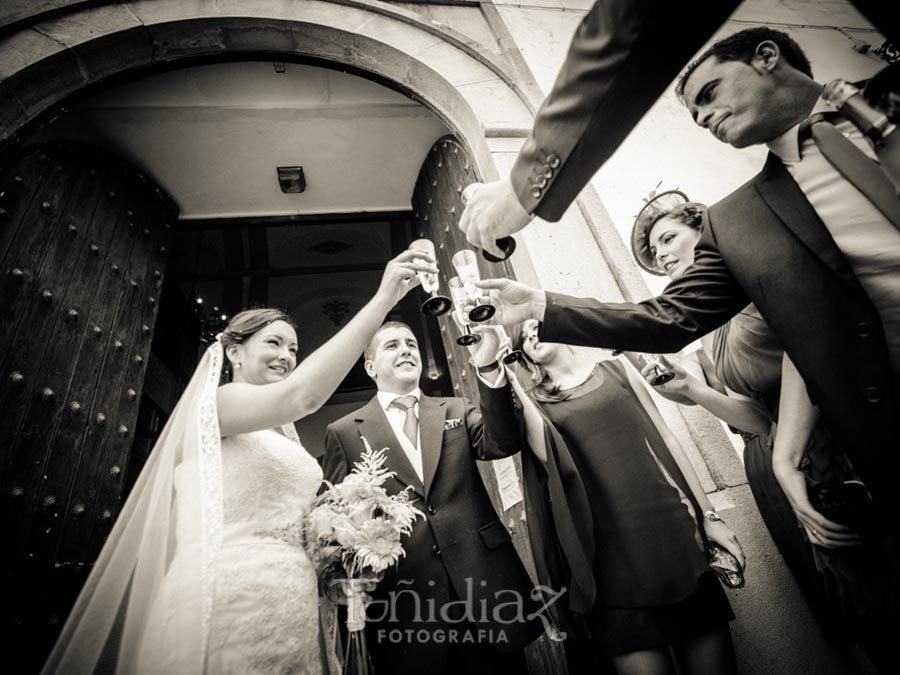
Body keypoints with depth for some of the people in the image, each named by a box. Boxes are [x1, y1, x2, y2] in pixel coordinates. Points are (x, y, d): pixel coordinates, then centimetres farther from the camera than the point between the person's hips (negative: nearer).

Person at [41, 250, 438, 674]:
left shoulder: (281, 435, 18)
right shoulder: (212, 403, -6)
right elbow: (304, 396, -27)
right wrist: (382, 301, -28)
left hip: (289, 606, 8)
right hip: (229, 602, -8)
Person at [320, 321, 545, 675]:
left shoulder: (457, 410, 9)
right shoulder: (344, 432, 3)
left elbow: (503, 440, -8)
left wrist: (486, 366, -21)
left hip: (485, 581, 2)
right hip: (403, 595, -1)